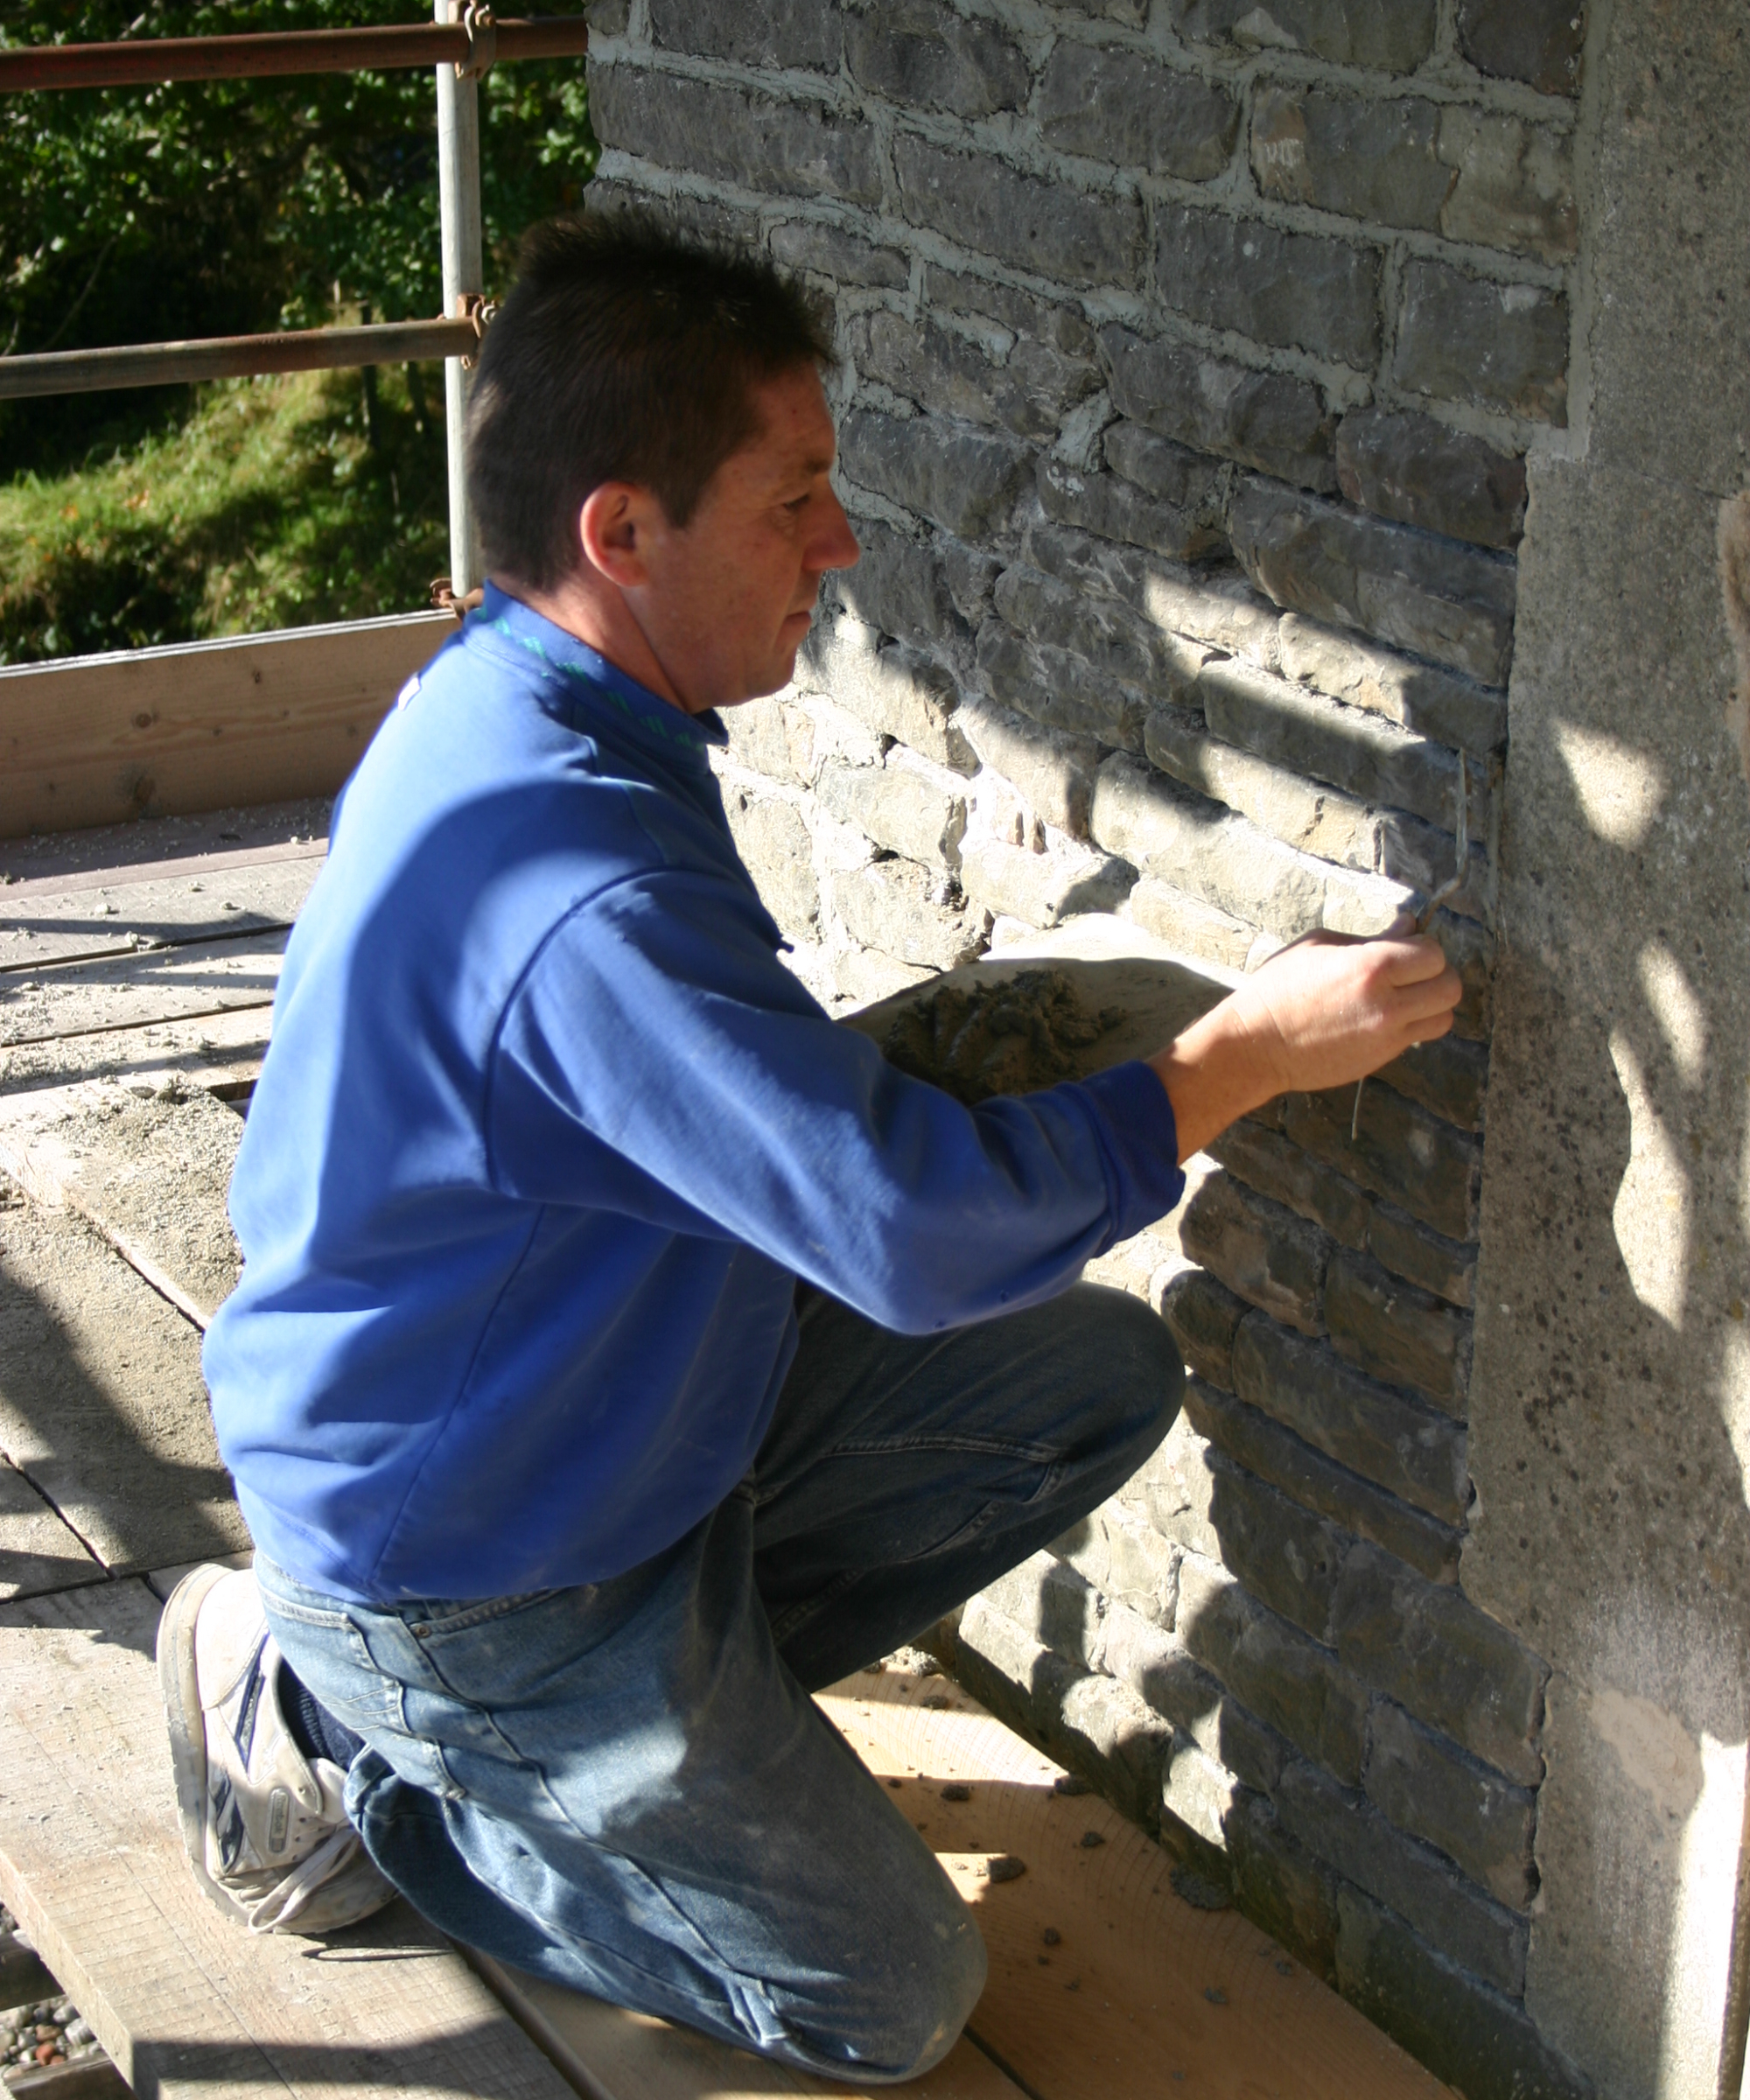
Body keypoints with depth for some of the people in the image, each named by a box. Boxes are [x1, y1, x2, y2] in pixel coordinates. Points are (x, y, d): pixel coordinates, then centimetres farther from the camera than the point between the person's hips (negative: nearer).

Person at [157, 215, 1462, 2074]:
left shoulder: (498, 702, -3)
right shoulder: (577, 901, -36)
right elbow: (924, 1229, -32)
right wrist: (1246, 1053, -22)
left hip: (616, 1396, 9)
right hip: (462, 1588, -9)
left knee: (1097, 1376, 6)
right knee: (889, 2002, 4)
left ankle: (667, 1700, 10)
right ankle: (341, 1745, 7)